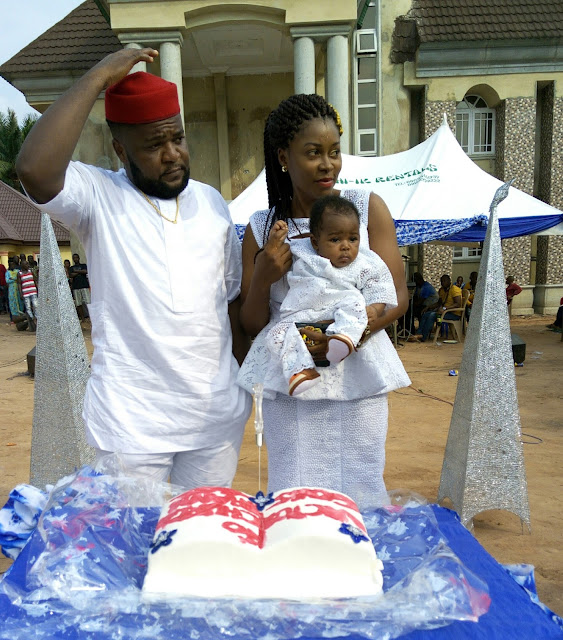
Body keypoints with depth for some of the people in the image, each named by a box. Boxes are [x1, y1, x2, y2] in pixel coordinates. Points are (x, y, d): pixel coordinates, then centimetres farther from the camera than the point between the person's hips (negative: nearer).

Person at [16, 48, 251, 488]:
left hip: (218, 415, 4)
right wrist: (99, 77, -18)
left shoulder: (211, 202, 8)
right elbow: (34, 169, -28)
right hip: (132, 423, -3)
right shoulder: (99, 196, -6)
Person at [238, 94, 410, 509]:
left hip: (356, 381, 0)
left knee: (360, 496, 8)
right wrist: (262, 278, -12)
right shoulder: (261, 227, 6)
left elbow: (397, 296, 0)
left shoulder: (367, 207, 3)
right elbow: (251, 325, 7)